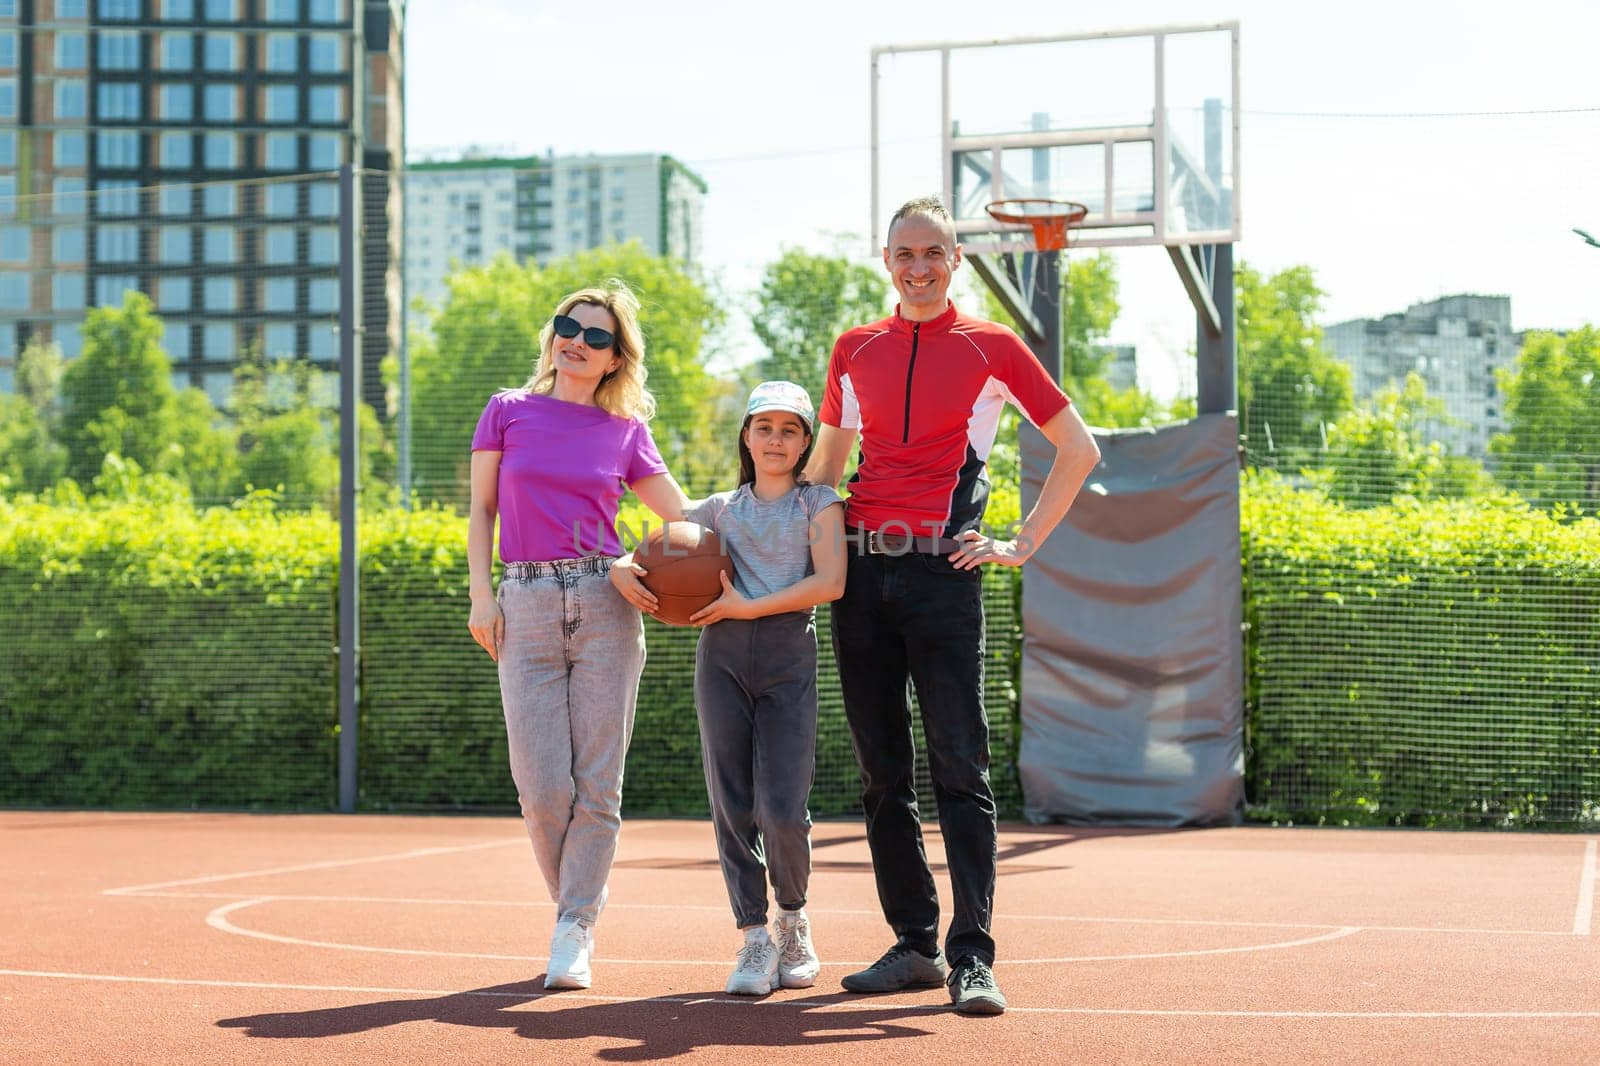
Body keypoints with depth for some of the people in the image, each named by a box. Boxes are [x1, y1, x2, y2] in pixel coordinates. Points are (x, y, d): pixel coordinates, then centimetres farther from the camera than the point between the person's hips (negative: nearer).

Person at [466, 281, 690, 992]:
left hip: (605, 605, 0)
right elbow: (481, 509, 11)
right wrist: (480, 593, 1)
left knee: (597, 785, -4)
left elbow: (685, 517, 12)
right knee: (543, 787, -6)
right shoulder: (508, 411, 9)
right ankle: (573, 904, 18)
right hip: (525, 605, 0)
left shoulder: (626, 432, 9)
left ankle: (574, 932, 5)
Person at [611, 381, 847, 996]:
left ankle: (793, 918, 15)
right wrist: (621, 570, -4)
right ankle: (754, 937, 8)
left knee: (782, 809, -11)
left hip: (790, 653, -3)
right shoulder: (720, 508, 16)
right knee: (731, 804, -2)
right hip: (723, 653, 3)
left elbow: (830, 582, -6)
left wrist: (748, 606, -11)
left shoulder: (818, 503, 8)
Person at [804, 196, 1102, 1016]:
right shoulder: (855, 350, 15)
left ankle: (972, 958, -9)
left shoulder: (990, 347, 4)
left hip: (942, 571, -4)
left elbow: (1078, 449, 7)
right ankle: (914, 945, 14)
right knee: (881, 773, 6)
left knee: (959, 771, -9)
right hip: (860, 570, 4)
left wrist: (1023, 544, 1)